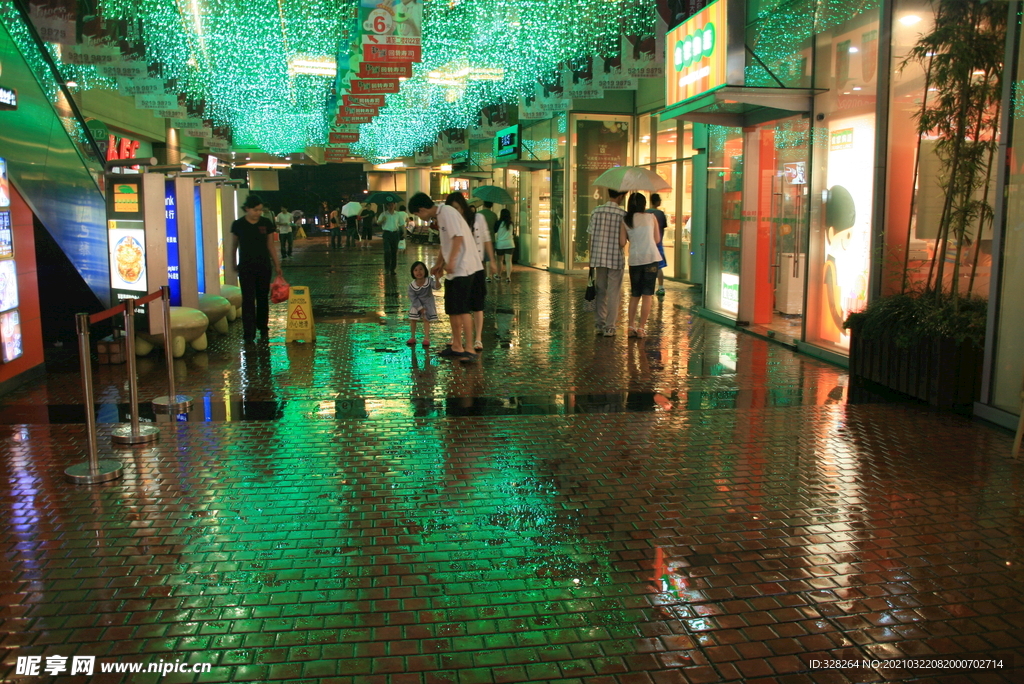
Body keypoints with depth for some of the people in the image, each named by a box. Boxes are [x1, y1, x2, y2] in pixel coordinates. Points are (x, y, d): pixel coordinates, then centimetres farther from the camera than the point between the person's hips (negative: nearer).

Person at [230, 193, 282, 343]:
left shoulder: (267, 223, -1)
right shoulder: (238, 225, -4)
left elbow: (270, 246, 5)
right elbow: (234, 246, 9)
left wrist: (277, 265, 3)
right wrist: (234, 263, 15)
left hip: (264, 266, 2)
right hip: (246, 267, -2)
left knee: (263, 298, 10)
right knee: (248, 299, -3)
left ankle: (263, 329, 25)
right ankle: (249, 333, -1)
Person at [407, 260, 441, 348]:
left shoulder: (429, 280, -24)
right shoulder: (412, 285, -21)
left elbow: (437, 287, -40)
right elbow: (413, 298, -15)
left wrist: (437, 279, -61)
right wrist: (421, 308, -16)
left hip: (427, 302, -1)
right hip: (416, 304, 2)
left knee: (426, 319, -5)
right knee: (412, 319, 5)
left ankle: (426, 338, 4)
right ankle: (412, 337, 23)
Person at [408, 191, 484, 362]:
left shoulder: (447, 212, -13)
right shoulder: (440, 215, 17)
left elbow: (458, 237, -23)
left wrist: (450, 261, -24)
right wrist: (439, 264, 23)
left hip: (463, 268, -10)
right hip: (454, 270, 10)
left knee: (462, 309, -9)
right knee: (452, 309, 14)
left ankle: (469, 348, -5)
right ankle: (456, 346, 22)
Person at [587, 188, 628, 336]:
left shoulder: (596, 211, 1)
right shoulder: (623, 214, -8)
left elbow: (591, 237, 3)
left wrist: (591, 260, 10)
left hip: (598, 258, 3)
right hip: (616, 259, -3)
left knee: (600, 291, 14)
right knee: (613, 293, 4)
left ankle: (599, 324, 18)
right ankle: (609, 327, 5)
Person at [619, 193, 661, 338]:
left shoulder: (625, 221, 4)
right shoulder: (651, 217, 3)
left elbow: (622, 243, -1)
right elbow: (657, 239, 6)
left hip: (634, 259, 1)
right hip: (651, 258, -1)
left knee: (634, 295, 13)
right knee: (647, 295, 2)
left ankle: (630, 327, 11)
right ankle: (641, 328, 1)